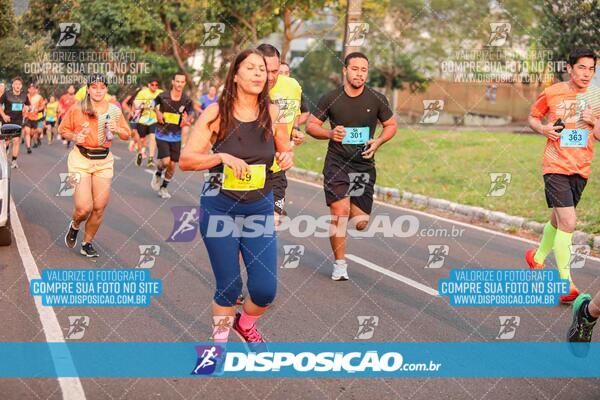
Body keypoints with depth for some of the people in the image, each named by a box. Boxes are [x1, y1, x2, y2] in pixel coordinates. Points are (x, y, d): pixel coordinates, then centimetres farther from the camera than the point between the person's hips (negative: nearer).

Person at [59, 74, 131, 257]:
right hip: (81, 159, -3)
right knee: (84, 208, -12)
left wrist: (117, 129, -9)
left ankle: (87, 243, 24)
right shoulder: (77, 109, -3)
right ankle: (74, 226, 25)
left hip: (104, 161, 3)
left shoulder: (114, 110, 4)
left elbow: (127, 135, 12)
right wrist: (74, 137, -12)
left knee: (99, 208, 2)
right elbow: (63, 130, 8)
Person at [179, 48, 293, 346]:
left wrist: (286, 157, -8)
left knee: (265, 290, -2)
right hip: (220, 207, -2)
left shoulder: (272, 114, -1)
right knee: (229, 287, 2)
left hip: (260, 209, 2)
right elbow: (186, 160, -9)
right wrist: (222, 157, -24)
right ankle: (219, 343, 30)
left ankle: (245, 324, 33)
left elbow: (285, 151, 15)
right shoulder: (216, 113, -9)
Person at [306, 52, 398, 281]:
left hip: (364, 165, 2)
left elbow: (391, 125, 12)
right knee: (339, 215, -13)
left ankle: (352, 211, 37)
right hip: (336, 163, -2)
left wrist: (378, 142, -7)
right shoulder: (331, 99, -2)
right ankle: (340, 264, 4)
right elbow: (311, 126, 6)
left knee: (360, 223, -1)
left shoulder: (377, 100, 0)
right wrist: (330, 134, -13)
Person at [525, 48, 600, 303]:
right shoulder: (551, 94, -4)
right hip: (555, 165, -4)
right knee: (568, 222, -16)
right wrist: (543, 128, -10)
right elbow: (532, 117, 10)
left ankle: (537, 258, 45)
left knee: (558, 220, 19)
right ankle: (565, 284, -12)